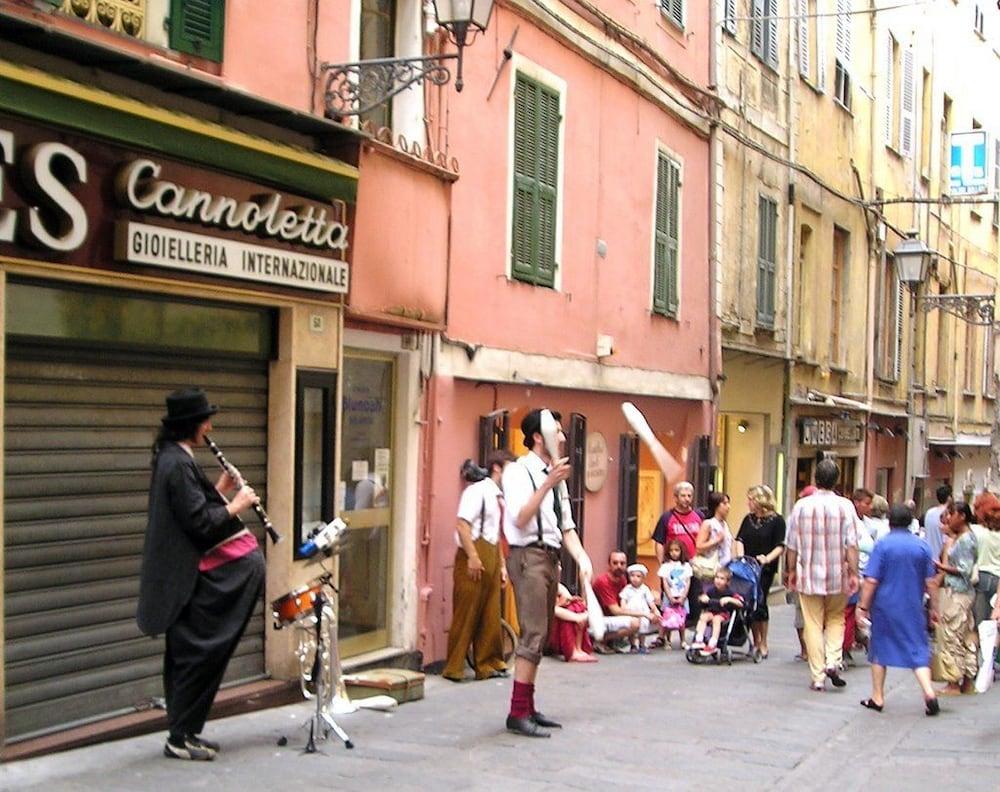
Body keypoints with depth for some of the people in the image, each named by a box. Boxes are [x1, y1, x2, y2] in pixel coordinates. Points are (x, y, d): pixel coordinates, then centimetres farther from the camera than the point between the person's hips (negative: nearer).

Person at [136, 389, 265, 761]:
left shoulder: (173, 459, 13)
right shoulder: (178, 464, -18)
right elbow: (198, 522, -21)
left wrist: (219, 491, 10)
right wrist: (235, 506, -10)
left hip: (188, 573, 10)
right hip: (191, 574, -10)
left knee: (188, 655, 14)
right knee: (195, 654, -3)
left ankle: (184, 731, 22)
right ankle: (180, 737, 5)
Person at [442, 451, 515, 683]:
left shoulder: (499, 496, 16)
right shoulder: (478, 490, -9)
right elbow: (463, 525, -17)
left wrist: (501, 564, 16)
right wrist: (473, 557, -21)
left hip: (491, 558, 8)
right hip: (474, 557, -8)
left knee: (490, 616, 10)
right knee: (466, 614, -3)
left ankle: (488, 664, 19)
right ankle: (454, 668, 5)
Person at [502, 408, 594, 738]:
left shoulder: (555, 477, 17)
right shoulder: (518, 472, -8)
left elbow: (566, 527, 17)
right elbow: (520, 518, -22)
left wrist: (582, 558, 1)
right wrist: (548, 484, -29)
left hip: (551, 558, 9)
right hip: (528, 556, -9)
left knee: (541, 637, 12)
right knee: (533, 635, -13)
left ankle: (529, 708, 20)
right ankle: (518, 714, -10)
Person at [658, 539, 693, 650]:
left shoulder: (686, 566, 6)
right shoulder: (665, 566, 1)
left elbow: (688, 582, 4)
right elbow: (664, 583, -2)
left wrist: (683, 597, -6)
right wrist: (671, 598, -10)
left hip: (682, 598, 2)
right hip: (669, 598, -2)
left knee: (681, 620, 4)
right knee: (668, 621, -5)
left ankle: (683, 641, 13)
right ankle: (668, 641, 5)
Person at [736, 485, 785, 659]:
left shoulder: (777, 520, -2)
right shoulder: (748, 519, 14)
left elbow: (780, 546, -7)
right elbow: (740, 539, 14)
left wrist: (767, 558, -22)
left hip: (765, 570, -5)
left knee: (759, 603, -8)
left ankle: (763, 644, 5)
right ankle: (756, 643, 15)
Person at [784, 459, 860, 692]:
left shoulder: (801, 506, -2)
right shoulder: (845, 506, -7)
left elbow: (791, 544, 3)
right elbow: (851, 544, -10)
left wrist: (791, 571, 14)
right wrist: (853, 573, -5)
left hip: (808, 575, 0)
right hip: (837, 576, 0)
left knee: (813, 625, 6)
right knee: (836, 619, 19)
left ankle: (818, 677, 8)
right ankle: (833, 662, 1)